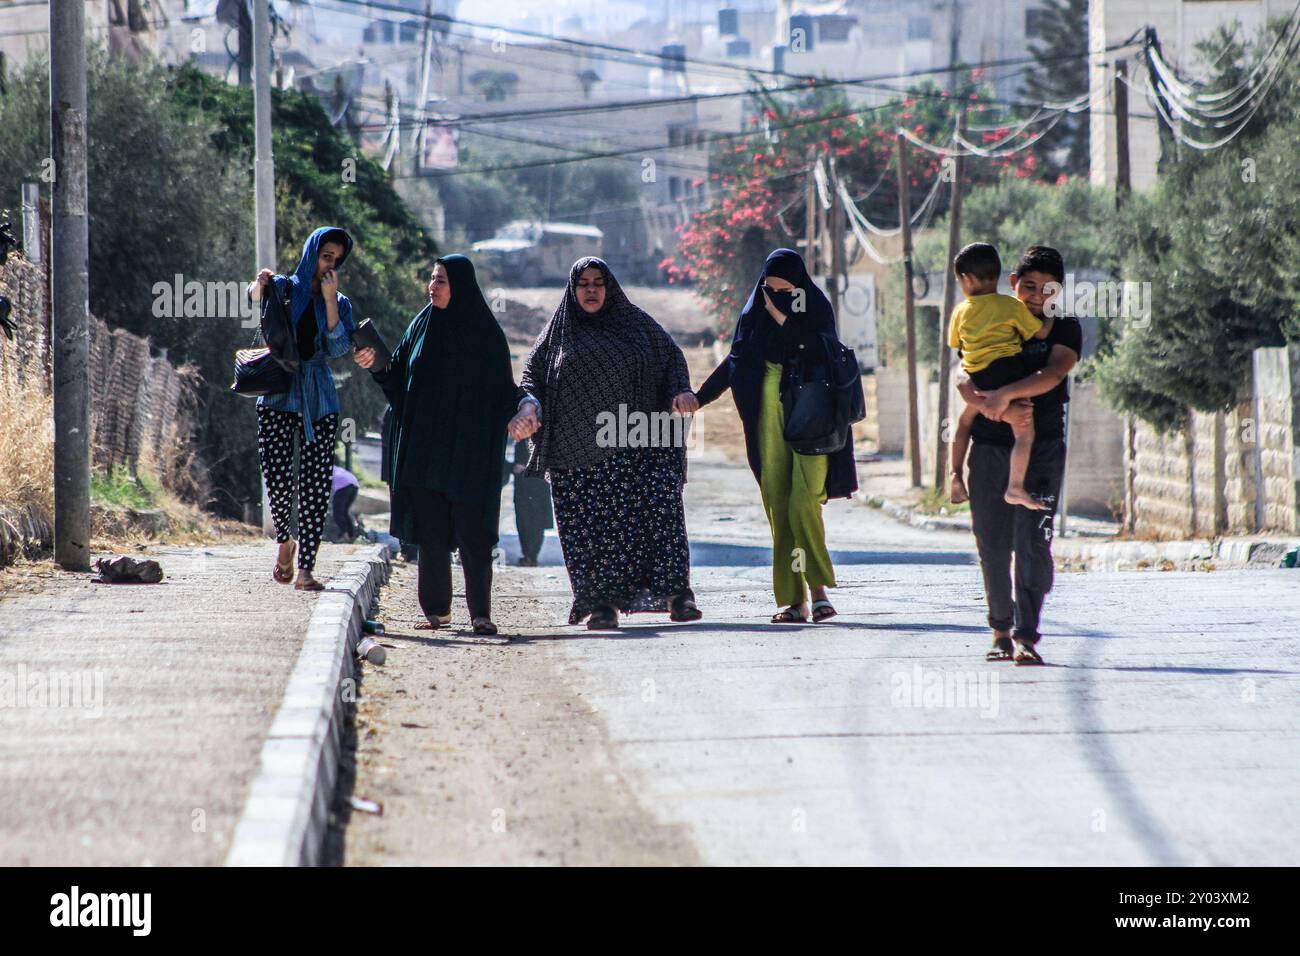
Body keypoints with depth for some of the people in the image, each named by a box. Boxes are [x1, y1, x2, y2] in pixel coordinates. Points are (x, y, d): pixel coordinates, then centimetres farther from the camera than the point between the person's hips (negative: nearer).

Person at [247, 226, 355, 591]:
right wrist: (260, 284, -40)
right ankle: (285, 542, 15)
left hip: (319, 400, 2)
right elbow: (255, 298, -18)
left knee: (316, 485, -5)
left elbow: (338, 348, -5)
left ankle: (306, 569, -2)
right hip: (279, 396, -2)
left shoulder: (339, 302, 12)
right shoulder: (285, 290, 5)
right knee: (278, 479, -13)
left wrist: (329, 298, -10)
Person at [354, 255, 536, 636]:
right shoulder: (422, 326, 9)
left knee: (472, 532, -6)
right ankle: (437, 608, 10)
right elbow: (398, 378, 9)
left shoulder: (485, 332, -1)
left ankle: (480, 612, -4)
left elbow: (503, 390, -1)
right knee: (430, 531, 4)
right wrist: (376, 365, -8)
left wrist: (520, 411, -16)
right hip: (424, 445, 4)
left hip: (469, 448, -4)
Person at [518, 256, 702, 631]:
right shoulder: (559, 332, 14)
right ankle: (601, 603, -3)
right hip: (578, 448, 0)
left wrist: (681, 391, -7)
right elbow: (533, 373, 10)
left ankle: (676, 593, -13)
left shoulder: (634, 323, 13)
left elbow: (672, 357, 12)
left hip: (635, 443, 0)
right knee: (590, 527, -5)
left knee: (661, 509, -13)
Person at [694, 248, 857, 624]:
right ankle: (793, 599, 1)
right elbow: (735, 360, 17)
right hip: (772, 420, 4)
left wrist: (784, 320, -16)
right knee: (778, 508, -1)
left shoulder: (816, 309, -3)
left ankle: (818, 588, -6)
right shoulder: (756, 312, 8)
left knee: (804, 506, -16)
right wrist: (698, 397, 17)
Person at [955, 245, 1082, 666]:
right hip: (990, 446, 2)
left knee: (1033, 544, -12)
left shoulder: (1064, 329, 5)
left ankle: (1026, 637, -16)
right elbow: (964, 381, -5)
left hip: (1042, 447, -2)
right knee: (992, 546, 4)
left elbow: (1053, 374, -15)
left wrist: (1003, 395, -24)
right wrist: (995, 408, -23)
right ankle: (1001, 631, 17)